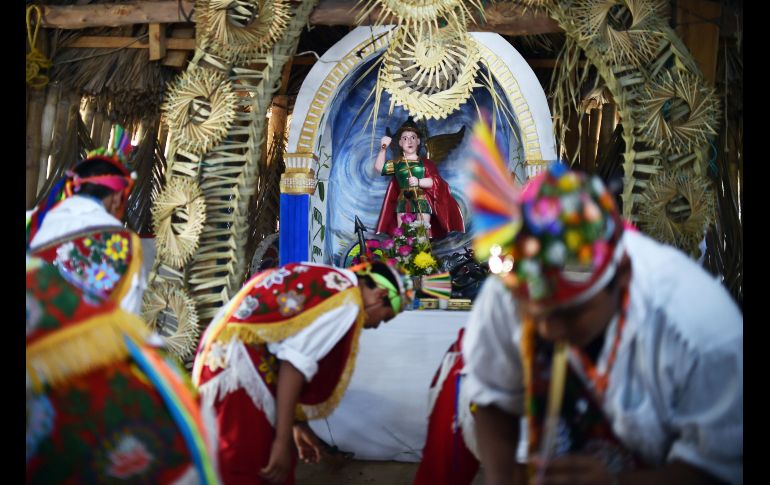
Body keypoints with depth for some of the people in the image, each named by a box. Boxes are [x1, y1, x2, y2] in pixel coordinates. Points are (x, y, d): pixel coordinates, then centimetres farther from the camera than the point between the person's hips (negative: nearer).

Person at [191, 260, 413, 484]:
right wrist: (283, 441, -17)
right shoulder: (347, 300, -7)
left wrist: (299, 424, 29)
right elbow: (296, 361, -17)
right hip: (240, 367, -10)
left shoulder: (322, 280, 21)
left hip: (218, 357, 10)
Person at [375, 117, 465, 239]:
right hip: (403, 204, 2)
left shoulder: (425, 163, 5)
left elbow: (435, 181, -3)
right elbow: (379, 167, 2)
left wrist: (419, 182, -19)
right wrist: (383, 149, -8)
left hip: (422, 203, -2)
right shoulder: (397, 163, 10)